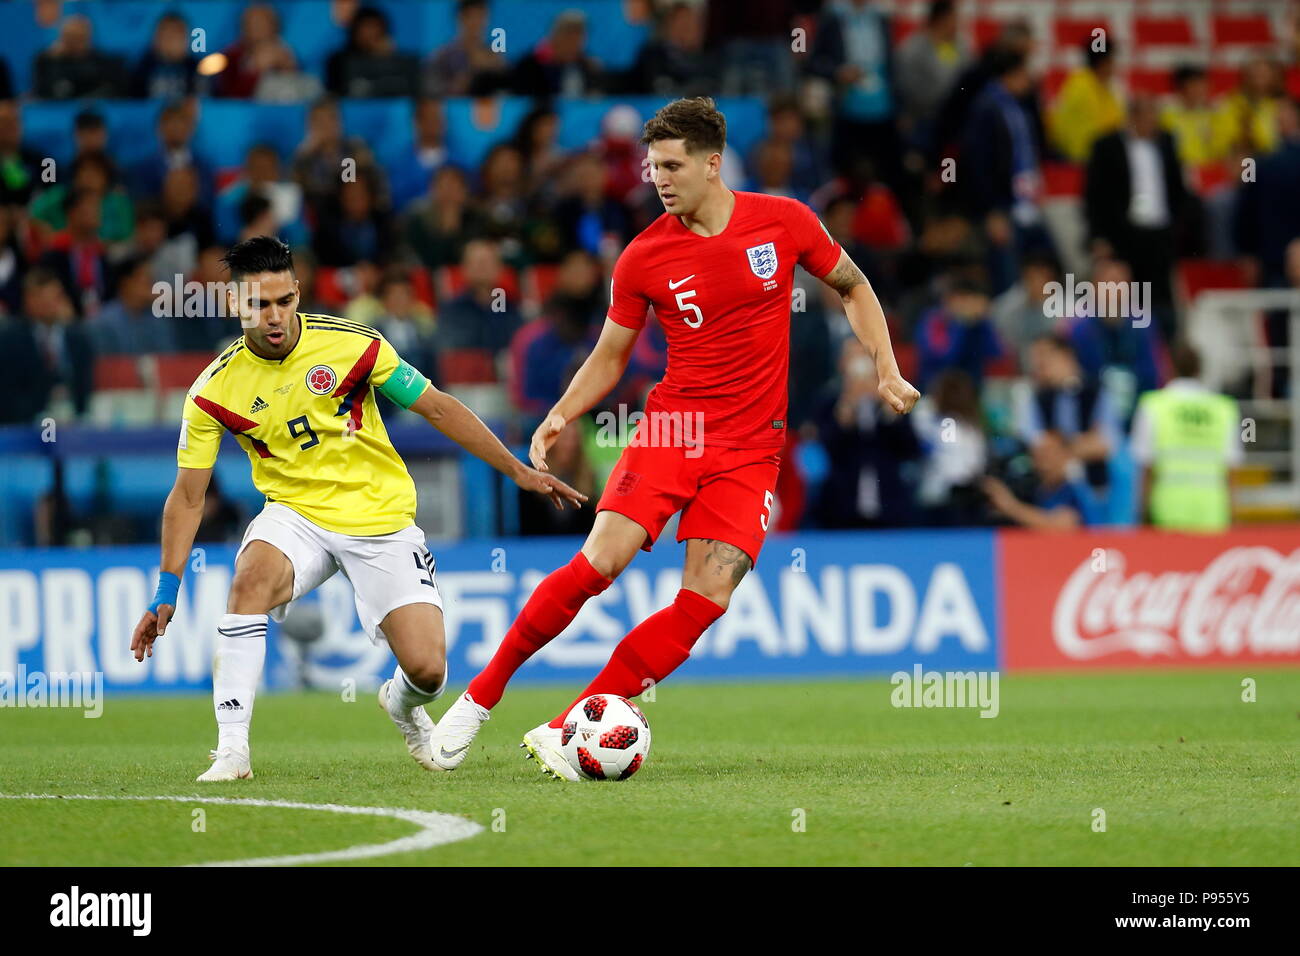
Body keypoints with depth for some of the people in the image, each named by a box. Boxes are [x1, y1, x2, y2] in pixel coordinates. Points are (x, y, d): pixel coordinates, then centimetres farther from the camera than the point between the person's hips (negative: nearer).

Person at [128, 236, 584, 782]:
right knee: (252, 578, -35)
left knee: (427, 671, -13)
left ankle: (402, 705, 28)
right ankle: (231, 749, -31)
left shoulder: (352, 345, -11)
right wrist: (168, 591, -7)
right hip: (296, 515, 0)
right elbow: (188, 496, -1)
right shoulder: (214, 391, -8)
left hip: (381, 521, 0)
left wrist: (519, 472, -2)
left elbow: (437, 408, -2)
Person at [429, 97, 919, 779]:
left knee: (706, 600, -13)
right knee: (601, 559, -20)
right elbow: (608, 358, 10)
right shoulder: (644, 258, -1)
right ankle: (480, 696, -4)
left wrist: (886, 371, 4)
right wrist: (560, 416, -7)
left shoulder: (784, 223, -1)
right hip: (671, 428, -1)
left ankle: (564, 733, -8)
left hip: (750, 449, 1)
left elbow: (851, 287, 15)